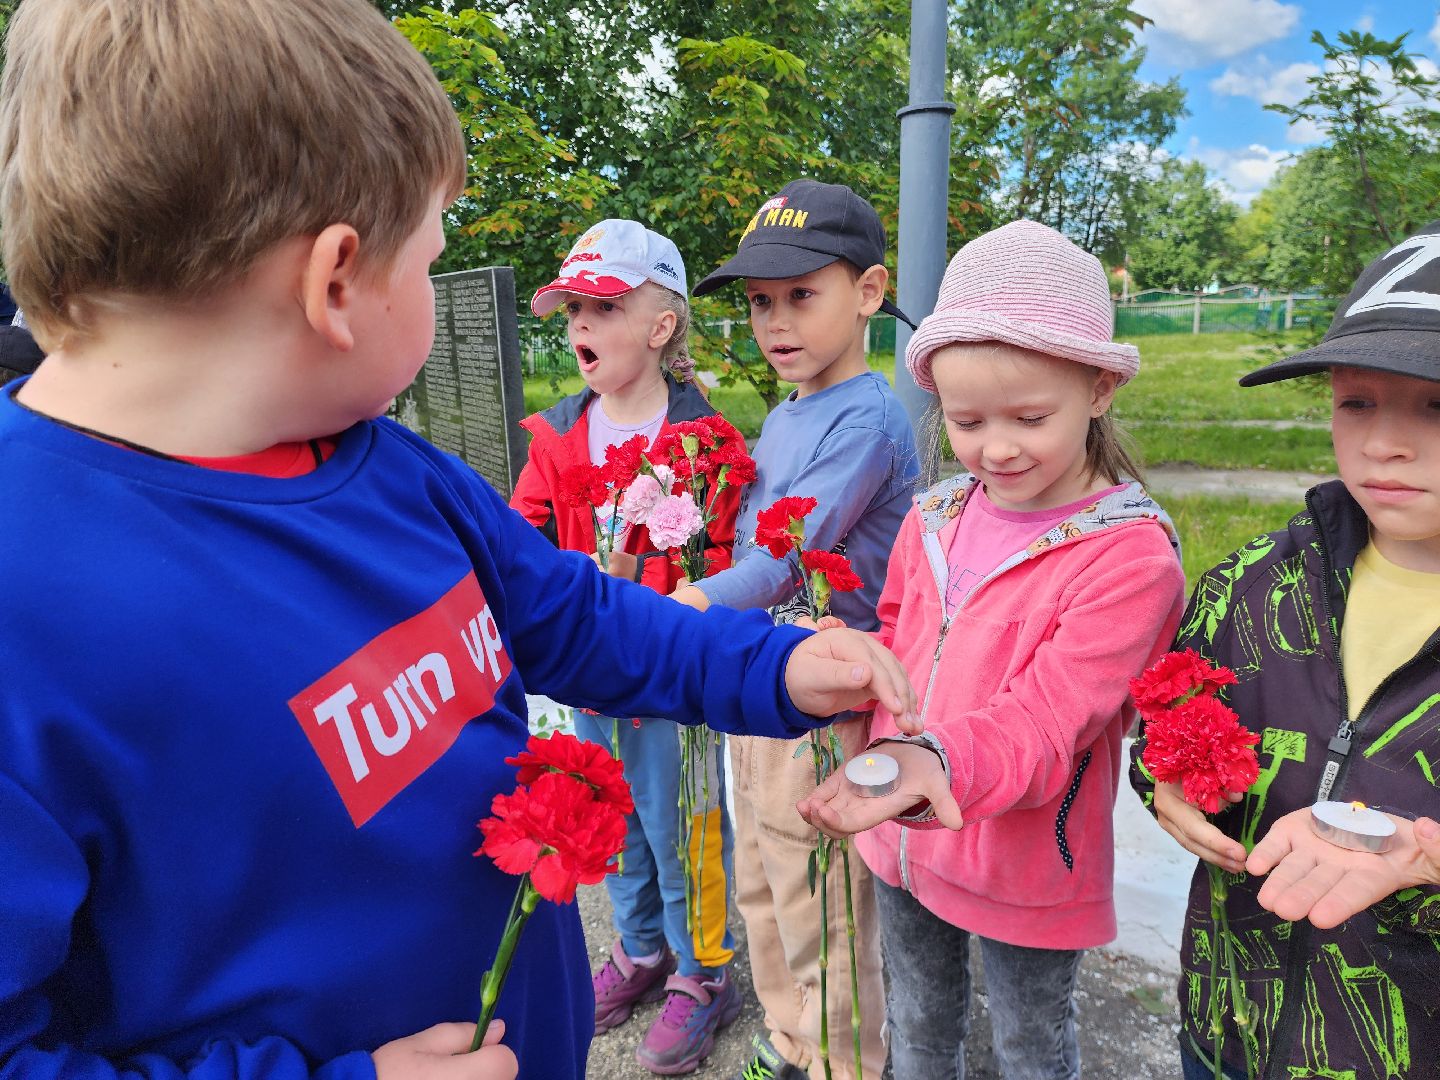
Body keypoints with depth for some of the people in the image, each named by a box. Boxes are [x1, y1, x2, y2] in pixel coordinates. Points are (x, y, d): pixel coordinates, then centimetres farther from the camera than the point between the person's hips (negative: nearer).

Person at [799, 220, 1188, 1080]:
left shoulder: (1130, 557, -21)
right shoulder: (935, 517, -4)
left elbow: (1041, 721, -28)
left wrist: (936, 764, -47)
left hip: (1024, 873, -4)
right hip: (903, 840, 5)